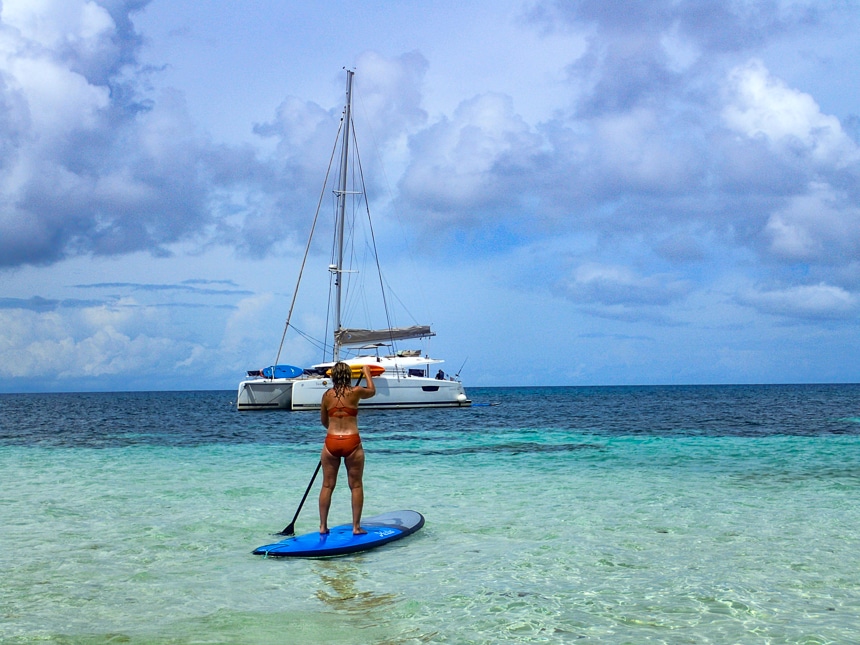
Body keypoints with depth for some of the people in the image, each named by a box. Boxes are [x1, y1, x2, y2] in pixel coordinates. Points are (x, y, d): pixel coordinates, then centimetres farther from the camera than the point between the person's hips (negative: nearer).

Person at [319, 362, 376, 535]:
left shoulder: (327, 395, 5)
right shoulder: (356, 392, -2)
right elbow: (372, 391, 20)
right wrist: (367, 372, 36)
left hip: (331, 442, 2)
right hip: (352, 442, -2)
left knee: (327, 485, 10)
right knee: (356, 486, 7)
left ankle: (323, 526, 13)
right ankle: (356, 526, 8)